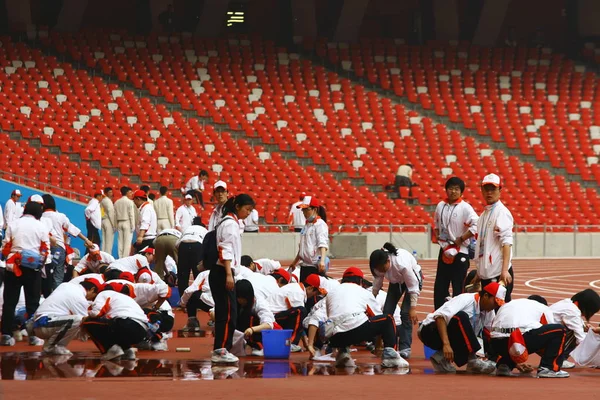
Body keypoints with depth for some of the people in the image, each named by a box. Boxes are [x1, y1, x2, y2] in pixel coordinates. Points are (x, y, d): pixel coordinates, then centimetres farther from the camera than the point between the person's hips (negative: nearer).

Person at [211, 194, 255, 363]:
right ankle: (221, 350, -13)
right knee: (229, 313, -11)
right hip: (223, 273, -10)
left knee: (223, 313, 12)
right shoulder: (230, 224, -10)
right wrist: (229, 274, -23)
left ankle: (219, 350, 15)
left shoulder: (231, 223, 20)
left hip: (219, 273, 10)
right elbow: (226, 250, -18)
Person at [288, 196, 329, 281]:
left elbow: (323, 245, -22)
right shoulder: (307, 225, 17)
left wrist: (322, 260, -36)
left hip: (315, 266, -9)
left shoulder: (320, 224, -9)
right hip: (304, 265, 9)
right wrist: (295, 262, 32)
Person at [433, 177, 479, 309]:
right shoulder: (440, 206, 7)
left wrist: (460, 239, -16)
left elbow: (476, 226, -21)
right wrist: (438, 237, 6)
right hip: (444, 251, 6)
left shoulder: (465, 208, -12)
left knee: (458, 288, -2)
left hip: (460, 252, -6)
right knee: (440, 286, 10)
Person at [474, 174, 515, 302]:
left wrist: (504, 270, -26)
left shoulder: (502, 213, -8)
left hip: (499, 274, -9)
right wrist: (479, 272, 19)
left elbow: (506, 242, -17)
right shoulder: (484, 214, 18)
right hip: (486, 273, 9)